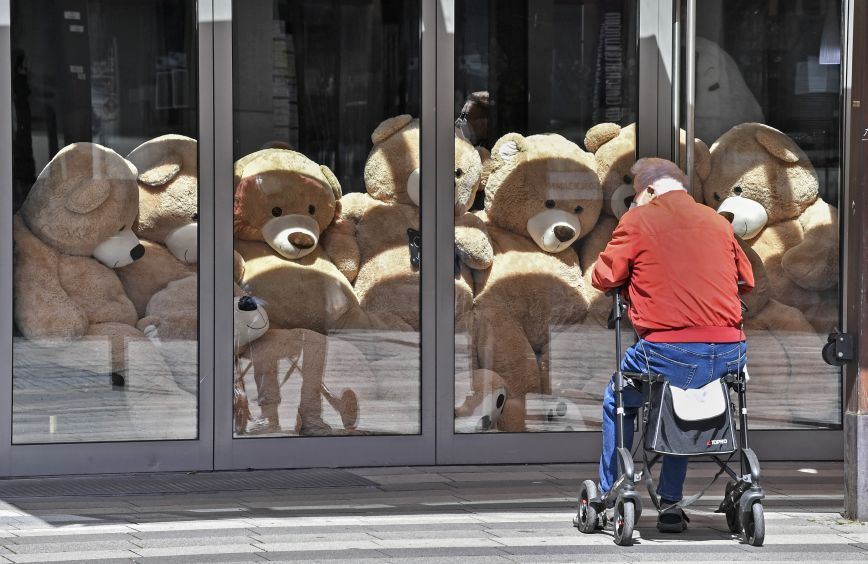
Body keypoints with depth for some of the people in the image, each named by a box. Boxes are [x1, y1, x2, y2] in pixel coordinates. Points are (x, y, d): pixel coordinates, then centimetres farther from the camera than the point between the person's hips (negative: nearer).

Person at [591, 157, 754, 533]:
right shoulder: (717, 222, 14)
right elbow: (747, 280, 22)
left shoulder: (638, 220, 2)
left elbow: (603, 277, 4)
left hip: (669, 352, -4)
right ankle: (670, 504, 30)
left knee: (618, 403, 25)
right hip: (729, 355, 4)